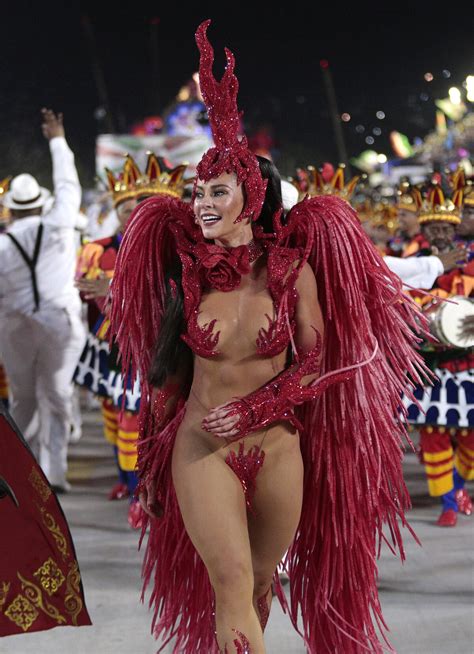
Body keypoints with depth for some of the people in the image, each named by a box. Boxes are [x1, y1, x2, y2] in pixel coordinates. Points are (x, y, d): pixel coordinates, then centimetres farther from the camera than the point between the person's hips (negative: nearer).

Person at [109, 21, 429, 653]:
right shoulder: (190, 267, -2)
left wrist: (254, 408, -12)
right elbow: (174, 362, 9)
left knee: (262, 580, 14)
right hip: (203, 448, -1)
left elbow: (318, 359, -4)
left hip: (278, 448, 1)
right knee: (233, 584, -15)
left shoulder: (291, 268, -5)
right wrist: (160, 437, 12)